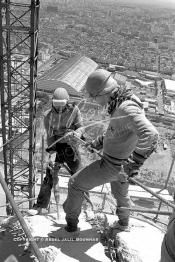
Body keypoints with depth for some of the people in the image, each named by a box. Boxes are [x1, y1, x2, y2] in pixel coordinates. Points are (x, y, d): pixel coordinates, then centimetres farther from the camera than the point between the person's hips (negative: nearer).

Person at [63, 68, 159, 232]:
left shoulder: (127, 108, -30)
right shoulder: (122, 104, 2)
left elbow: (150, 135, -41)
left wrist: (136, 163, -37)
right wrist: (97, 143, 19)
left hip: (112, 166, -9)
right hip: (122, 164, 10)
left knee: (75, 184, 8)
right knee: (120, 193, 33)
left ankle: (71, 222, 28)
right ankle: (123, 224, 58)